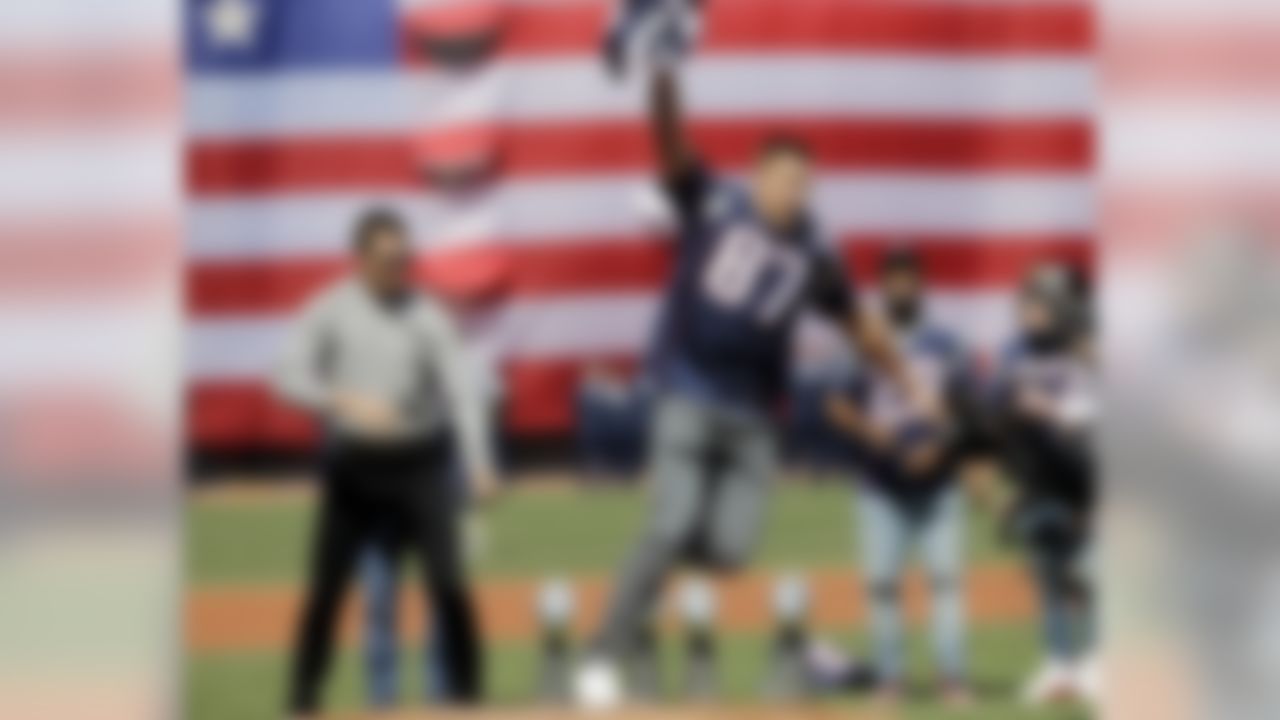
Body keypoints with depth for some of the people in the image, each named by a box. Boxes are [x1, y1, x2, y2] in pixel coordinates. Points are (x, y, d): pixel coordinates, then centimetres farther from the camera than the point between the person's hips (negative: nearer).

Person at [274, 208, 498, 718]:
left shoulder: (428, 316, -4)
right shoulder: (331, 310, -1)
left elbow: (460, 390, -14)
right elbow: (291, 375, -8)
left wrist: (479, 465, -27)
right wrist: (346, 401, -26)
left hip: (419, 464, -1)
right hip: (351, 463, 1)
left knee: (447, 579, -8)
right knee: (326, 585, 4)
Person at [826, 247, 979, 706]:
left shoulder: (944, 346, 6)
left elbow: (963, 411, 6)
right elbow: (838, 406, 2)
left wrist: (938, 446, -11)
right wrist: (867, 429, -18)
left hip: (936, 482, 0)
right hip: (881, 488, 0)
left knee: (946, 576, -7)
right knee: (882, 581, -2)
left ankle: (953, 678, -6)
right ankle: (888, 679, 5)